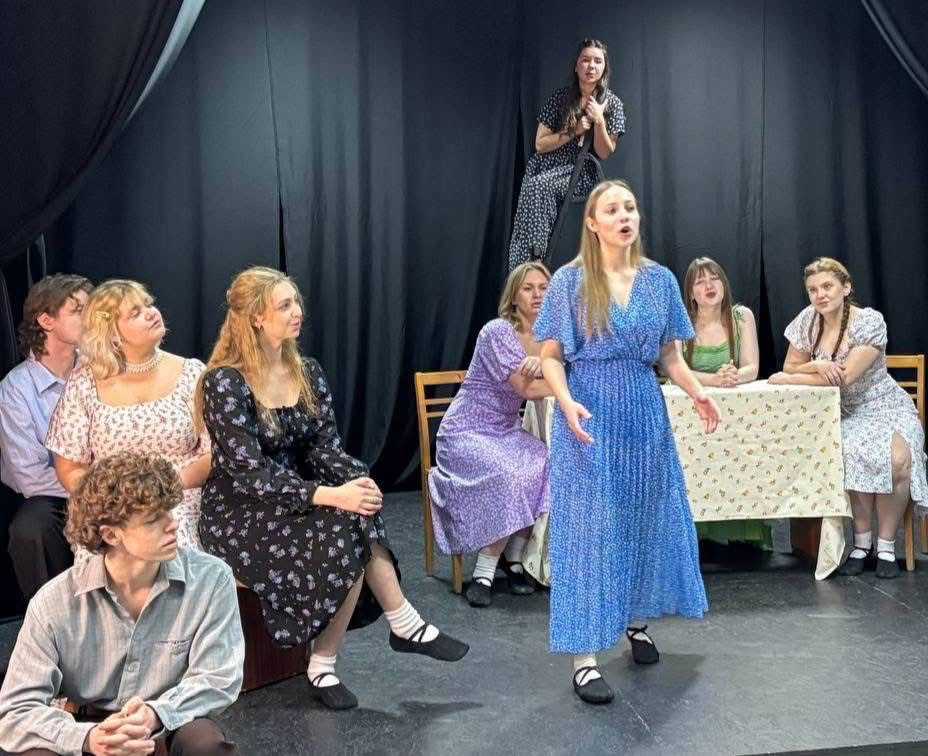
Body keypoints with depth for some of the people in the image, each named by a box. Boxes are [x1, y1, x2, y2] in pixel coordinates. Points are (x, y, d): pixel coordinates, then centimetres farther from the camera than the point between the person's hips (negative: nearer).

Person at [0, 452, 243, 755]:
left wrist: (156, 715, -30)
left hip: (172, 728, 0)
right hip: (89, 728, 1)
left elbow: (216, 678, -9)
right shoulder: (53, 603, -13)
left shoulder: (211, 579, -12)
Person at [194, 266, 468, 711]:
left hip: (296, 497, 6)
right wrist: (331, 496, -32)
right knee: (347, 531, -27)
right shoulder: (224, 383, -17)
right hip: (238, 515, -6)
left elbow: (325, 446, -1)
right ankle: (404, 625, -10)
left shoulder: (308, 373, 4)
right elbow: (250, 474, -23)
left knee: (358, 524, -24)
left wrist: (355, 481, -24)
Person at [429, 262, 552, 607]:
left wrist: (543, 361, -28)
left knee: (550, 467, -21)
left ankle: (515, 558, -6)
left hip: (507, 433, 7)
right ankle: (483, 573, -18)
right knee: (507, 476, -33)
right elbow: (527, 388, -23)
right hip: (466, 433, -7)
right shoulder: (498, 331, -17)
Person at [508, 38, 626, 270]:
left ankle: (530, 263, -31)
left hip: (581, 174, -2)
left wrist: (598, 121, -18)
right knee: (535, 187, -31)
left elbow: (605, 153, -2)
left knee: (539, 187, -31)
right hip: (546, 168, 2)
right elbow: (540, 145, 2)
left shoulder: (612, 104, 0)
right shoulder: (561, 98, 2)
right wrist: (574, 132, -11)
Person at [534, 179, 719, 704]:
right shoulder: (570, 281, -3)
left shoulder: (660, 280, 7)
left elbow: (670, 353, 10)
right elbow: (551, 356, -5)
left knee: (645, 518, 12)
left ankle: (637, 621, 34)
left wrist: (697, 392, -7)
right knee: (589, 526, -4)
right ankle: (585, 657, 1)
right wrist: (567, 402, -22)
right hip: (590, 414, -4)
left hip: (645, 412, 4)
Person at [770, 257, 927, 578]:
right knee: (854, 456, -32)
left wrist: (788, 380, -19)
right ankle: (863, 543, -15)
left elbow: (845, 377, -24)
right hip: (844, 414, 2)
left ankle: (886, 546, -13)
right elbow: (791, 366, 3)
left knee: (897, 460, -33)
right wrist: (816, 365, -21)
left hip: (885, 408, -2)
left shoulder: (870, 322, -17)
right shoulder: (808, 320, -3)